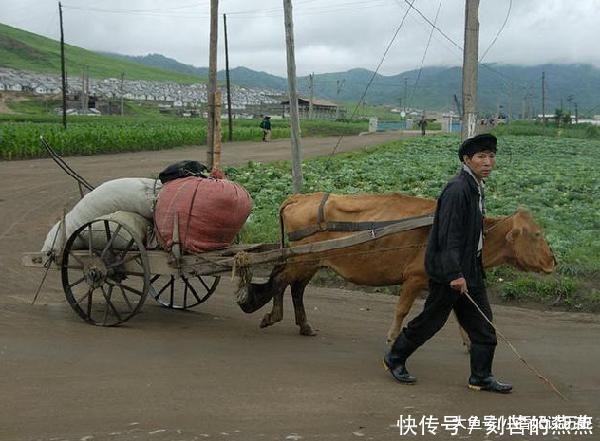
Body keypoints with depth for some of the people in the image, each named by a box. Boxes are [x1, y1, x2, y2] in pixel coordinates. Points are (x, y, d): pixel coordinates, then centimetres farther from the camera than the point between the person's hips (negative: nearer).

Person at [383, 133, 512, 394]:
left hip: (469, 269, 9)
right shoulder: (457, 190, -19)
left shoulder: (475, 188, 12)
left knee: (482, 325, 9)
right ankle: (394, 359, 21)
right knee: (430, 321, 3)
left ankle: (481, 377, 18)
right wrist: (455, 274, -27)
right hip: (449, 270, -9)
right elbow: (449, 235, -24)